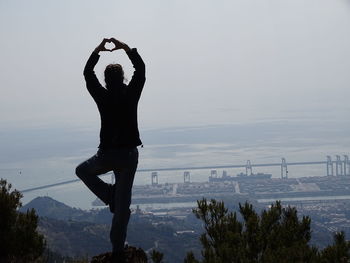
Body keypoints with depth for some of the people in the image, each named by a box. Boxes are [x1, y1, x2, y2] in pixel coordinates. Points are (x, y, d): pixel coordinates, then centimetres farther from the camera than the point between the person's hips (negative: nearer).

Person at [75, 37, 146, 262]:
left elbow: (88, 73, 10)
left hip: (107, 155, -1)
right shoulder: (131, 94, -5)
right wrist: (126, 48, 13)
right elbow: (141, 69, 10)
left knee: (82, 170, 30)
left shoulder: (103, 96, -6)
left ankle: (110, 196, 12)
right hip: (129, 155, 1)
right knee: (123, 205, 7)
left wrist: (98, 51, 19)